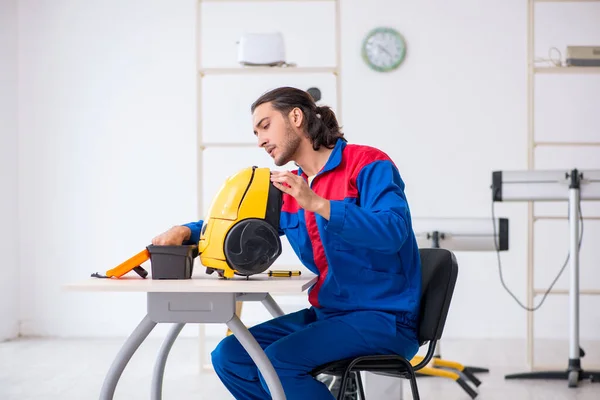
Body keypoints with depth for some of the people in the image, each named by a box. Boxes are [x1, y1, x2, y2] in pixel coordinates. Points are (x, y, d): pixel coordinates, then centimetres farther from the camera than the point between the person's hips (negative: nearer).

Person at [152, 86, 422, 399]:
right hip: (327, 314, 8)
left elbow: (392, 231, -25)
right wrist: (185, 232, 0)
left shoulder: (367, 164, -10)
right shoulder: (289, 188, 12)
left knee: (279, 361, -25)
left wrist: (317, 204, -29)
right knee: (229, 356, -3)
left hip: (383, 318, -8)